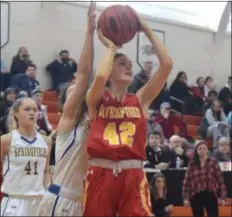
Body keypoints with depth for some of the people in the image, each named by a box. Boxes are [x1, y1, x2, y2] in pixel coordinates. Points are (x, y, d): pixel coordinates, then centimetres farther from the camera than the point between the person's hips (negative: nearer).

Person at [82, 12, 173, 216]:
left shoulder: (140, 100, 13)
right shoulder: (97, 99, 7)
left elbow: (167, 65, 3)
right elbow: (100, 76, -17)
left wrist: (147, 30, 7)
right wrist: (111, 46, 0)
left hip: (133, 176, 1)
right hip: (101, 174, -1)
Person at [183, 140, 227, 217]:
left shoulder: (213, 162, 1)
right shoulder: (192, 164, 5)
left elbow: (220, 180, -1)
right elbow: (186, 181, 5)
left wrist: (222, 197, -6)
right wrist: (186, 197, -2)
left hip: (211, 196, -2)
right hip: (196, 197, 2)